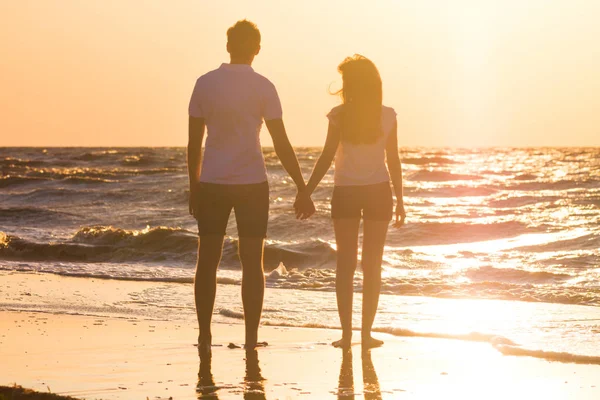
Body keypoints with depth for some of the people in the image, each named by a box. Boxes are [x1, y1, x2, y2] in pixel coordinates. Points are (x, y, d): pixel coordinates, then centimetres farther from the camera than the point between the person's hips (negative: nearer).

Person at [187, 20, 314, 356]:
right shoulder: (263, 87, -4)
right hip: (252, 184, -2)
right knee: (252, 262, 4)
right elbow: (282, 144, -6)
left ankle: (205, 337, 9)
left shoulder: (205, 84, 3)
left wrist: (194, 188, 14)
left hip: (211, 184, 2)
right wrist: (303, 189, 0)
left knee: (208, 261, 8)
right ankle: (251, 340, 4)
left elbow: (194, 142, 5)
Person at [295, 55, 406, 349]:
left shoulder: (339, 115, -7)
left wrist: (306, 192, -4)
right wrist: (400, 200, 7)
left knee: (345, 264, 5)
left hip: (346, 193, -1)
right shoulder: (388, 116, -2)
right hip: (379, 192, 1)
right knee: (372, 265, 7)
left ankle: (347, 333, 0)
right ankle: (366, 333, 5)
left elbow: (327, 157, -9)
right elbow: (393, 161, 1)